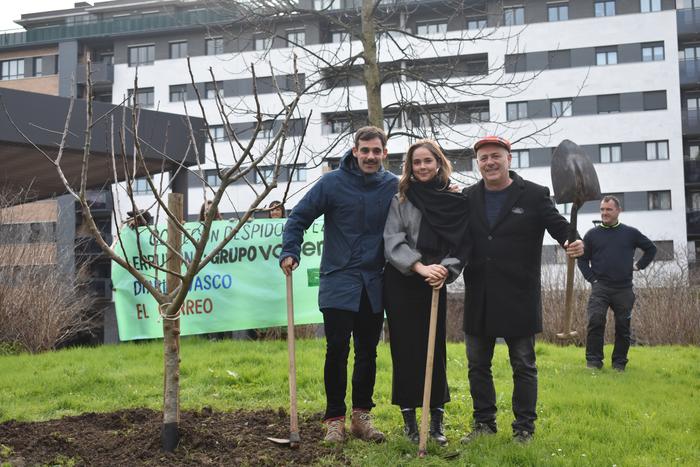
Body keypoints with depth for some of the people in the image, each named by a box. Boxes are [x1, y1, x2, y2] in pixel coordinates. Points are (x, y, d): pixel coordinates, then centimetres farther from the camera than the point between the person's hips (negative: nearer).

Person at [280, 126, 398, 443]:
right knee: (337, 350, -3)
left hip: (374, 285, 3)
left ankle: (361, 415, 22)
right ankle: (335, 419, 9)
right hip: (338, 282, -3)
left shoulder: (393, 187, 2)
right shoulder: (333, 183, -5)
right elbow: (299, 216, -1)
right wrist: (290, 252, -11)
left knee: (367, 353, 10)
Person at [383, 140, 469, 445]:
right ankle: (408, 417, 12)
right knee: (405, 349, 3)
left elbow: (460, 245, 0)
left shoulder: (456, 201, 2)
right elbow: (392, 240, -9)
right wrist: (420, 266, -21)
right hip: (401, 284, -1)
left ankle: (437, 419, 12)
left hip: (435, 285, 1)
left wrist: (444, 270, -17)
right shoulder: (401, 199, 0)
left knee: (435, 349, 2)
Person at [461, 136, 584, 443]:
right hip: (478, 299, 4)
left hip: (519, 299, -4)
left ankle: (524, 428, 18)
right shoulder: (468, 198, 7)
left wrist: (573, 243, -26)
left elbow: (558, 225, -8)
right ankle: (484, 423, 26)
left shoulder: (534, 195, -3)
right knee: (478, 365, 12)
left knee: (523, 366, 7)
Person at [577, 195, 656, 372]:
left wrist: (639, 265, 10)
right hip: (600, 287, -1)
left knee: (623, 327, 4)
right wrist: (592, 278, 0)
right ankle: (594, 361, -9)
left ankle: (619, 363, 18)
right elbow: (582, 259, 10)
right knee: (595, 321, -17)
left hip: (624, 289, 1)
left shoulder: (630, 233, 7)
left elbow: (651, 248, 19)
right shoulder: (592, 234, 5)